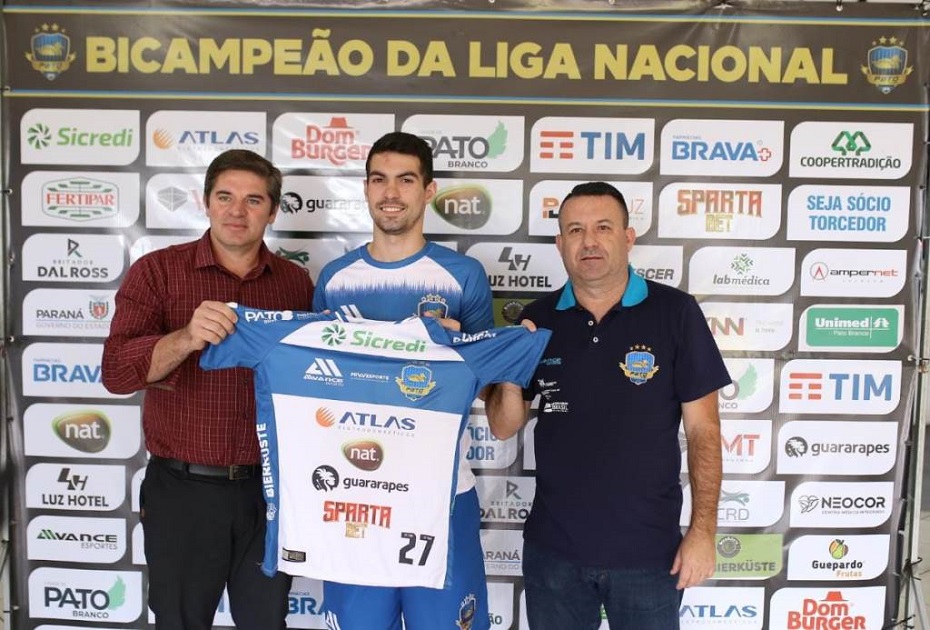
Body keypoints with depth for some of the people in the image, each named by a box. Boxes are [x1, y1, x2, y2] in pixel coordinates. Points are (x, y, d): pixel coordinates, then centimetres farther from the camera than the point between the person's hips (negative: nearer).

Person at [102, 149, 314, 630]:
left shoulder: (296, 282, 3)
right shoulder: (157, 271, -4)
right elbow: (116, 372, -14)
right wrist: (185, 338, -31)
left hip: (268, 490, 2)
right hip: (182, 490, -1)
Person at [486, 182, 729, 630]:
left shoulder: (676, 313, -8)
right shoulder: (538, 320, -1)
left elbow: (703, 429, -5)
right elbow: (503, 428, 4)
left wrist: (703, 530, -8)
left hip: (650, 551, -2)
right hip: (553, 548, 2)